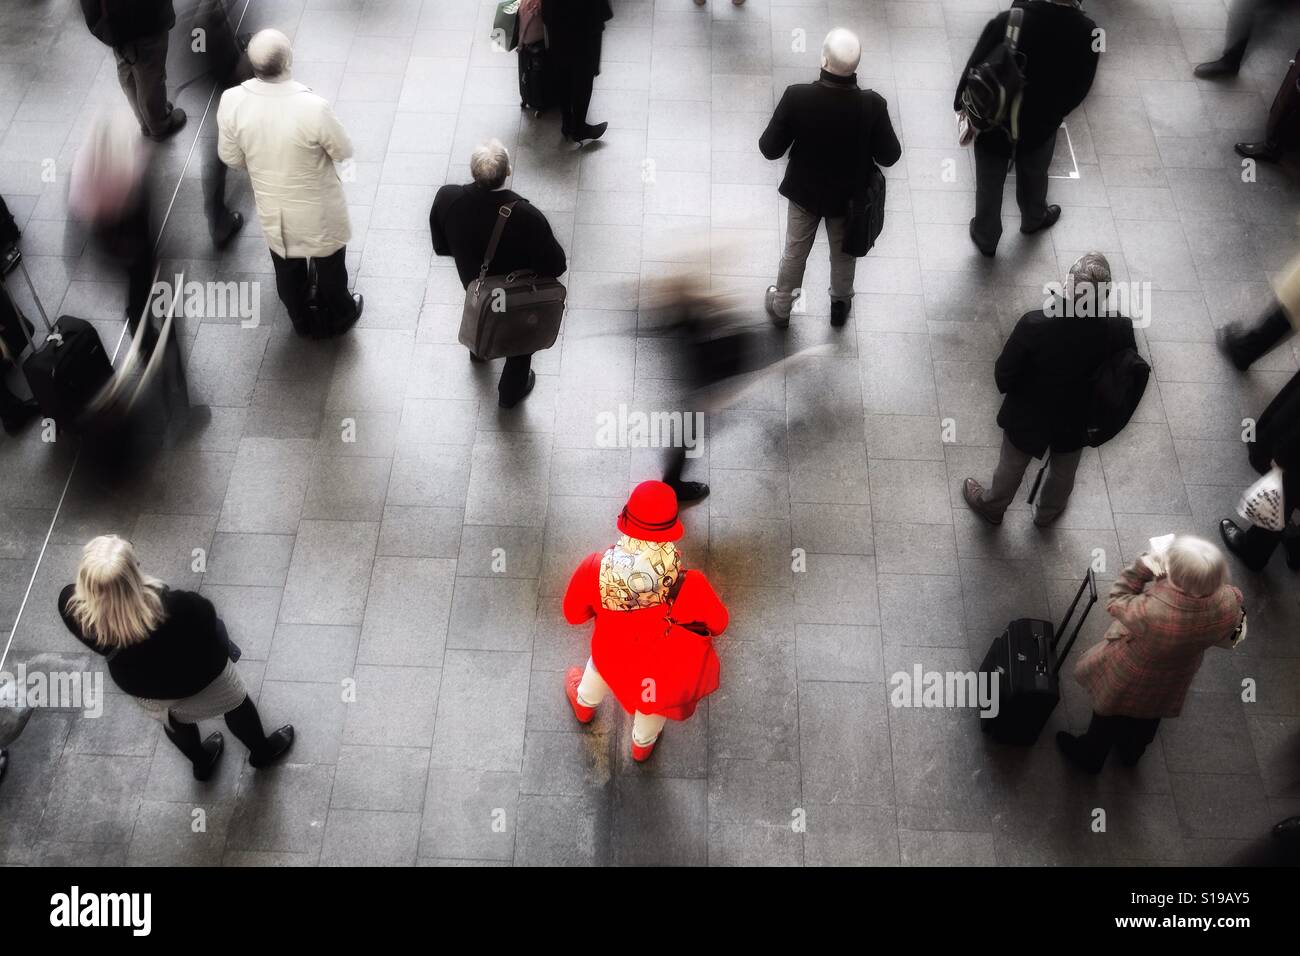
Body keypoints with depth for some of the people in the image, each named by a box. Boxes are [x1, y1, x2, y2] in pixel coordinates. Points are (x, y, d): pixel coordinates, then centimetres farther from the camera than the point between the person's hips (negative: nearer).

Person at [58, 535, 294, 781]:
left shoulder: (75, 612, -34)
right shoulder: (173, 608, -44)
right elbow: (206, 614, -21)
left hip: (144, 691, 3)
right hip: (199, 678, -3)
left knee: (174, 721, 36)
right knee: (236, 704, 30)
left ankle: (202, 762, 63)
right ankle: (262, 751, 56)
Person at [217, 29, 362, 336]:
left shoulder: (231, 101, -23)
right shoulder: (313, 107, -35)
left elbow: (230, 158, -7)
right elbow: (344, 152, -16)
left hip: (271, 210, 3)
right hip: (318, 210, -3)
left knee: (287, 269, 28)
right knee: (329, 265, 26)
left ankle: (302, 321, 51)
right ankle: (337, 318, 49)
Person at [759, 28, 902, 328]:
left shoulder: (796, 96, -29)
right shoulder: (873, 104, -28)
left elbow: (770, 149, -20)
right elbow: (889, 157, -15)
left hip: (805, 192, 0)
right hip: (848, 196, 0)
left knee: (794, 253, 24)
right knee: (844, 255, 27)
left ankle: (780, 308, 45)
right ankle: (840, 305, 50)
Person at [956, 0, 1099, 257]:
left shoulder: (1007, 22, -30)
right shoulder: (1087, 33, -22)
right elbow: (1079, 89, -6)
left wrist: (964, 107, 0)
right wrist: (1052, 115, 13)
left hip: (993, 126, -1)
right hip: (1039, 128, 2)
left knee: (989, 187, 24)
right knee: (1033, 179, 32)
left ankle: (985, 239, 45)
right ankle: (1033, 220, 59)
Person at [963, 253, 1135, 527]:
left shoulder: (1033, 326, -36)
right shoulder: (1119, 330, -30)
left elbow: (1004, 376, -24)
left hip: (1028, 419, -2)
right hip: (1076, 422, 2)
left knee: (1011, 467, 29)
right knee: (1063, 473, 33)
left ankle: (992, 507, 56)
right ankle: (1048, 512, 60)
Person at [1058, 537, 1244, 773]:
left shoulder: (1151, 614, -48)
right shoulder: (1229, 604, -35)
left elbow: (1117, 603, -26)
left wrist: (1142, 566, -25)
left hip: (1130, 679, -4)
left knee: (1109, 713, 29)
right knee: (1147, 717, 36)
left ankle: (1090, 756, 56)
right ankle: (1131, 752, 64)